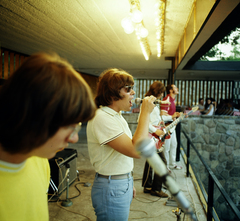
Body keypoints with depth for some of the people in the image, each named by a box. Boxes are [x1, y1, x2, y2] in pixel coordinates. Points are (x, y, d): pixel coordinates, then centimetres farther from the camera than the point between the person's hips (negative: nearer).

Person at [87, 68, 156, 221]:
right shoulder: (102, 118, -23)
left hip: (124, 184, 9)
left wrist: (129, 183, 18)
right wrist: (145, 112, -24)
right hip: (111, 190, -9)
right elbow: (136, 151, -30)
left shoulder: (116, 115, 10)